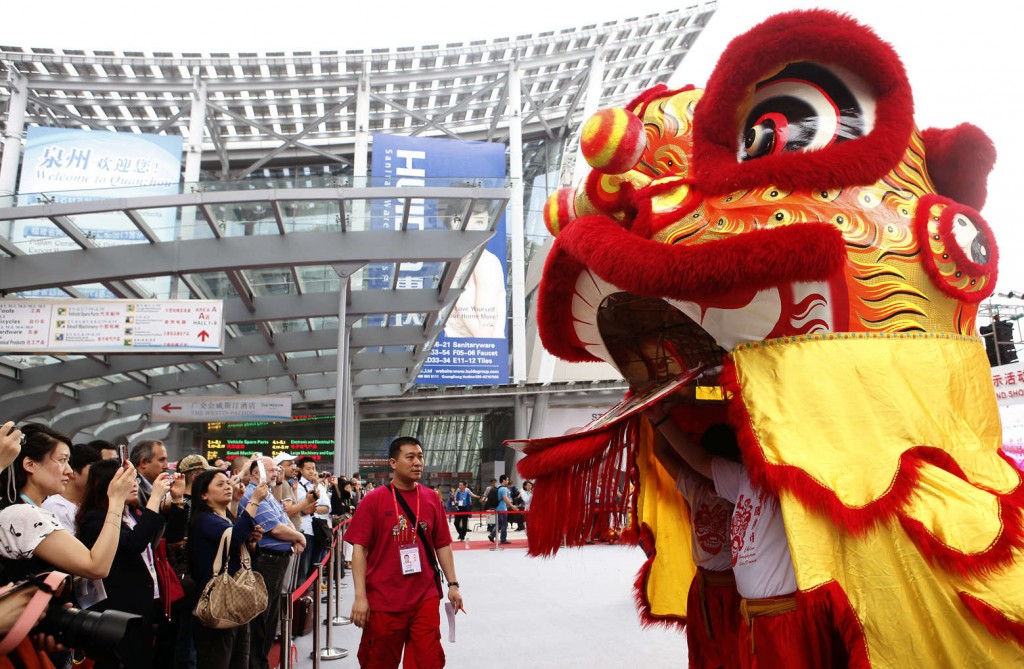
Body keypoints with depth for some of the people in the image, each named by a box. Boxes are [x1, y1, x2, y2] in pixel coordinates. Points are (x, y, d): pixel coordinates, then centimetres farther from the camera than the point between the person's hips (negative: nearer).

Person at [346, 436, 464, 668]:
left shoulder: (431, 499, 4)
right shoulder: (373, 500, -7)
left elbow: (442, 545, 10)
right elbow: (359, 548, -8)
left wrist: (453, 584, 5)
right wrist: (360, 596, -13)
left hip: (425, 599, 2)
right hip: (383, 601, -2)